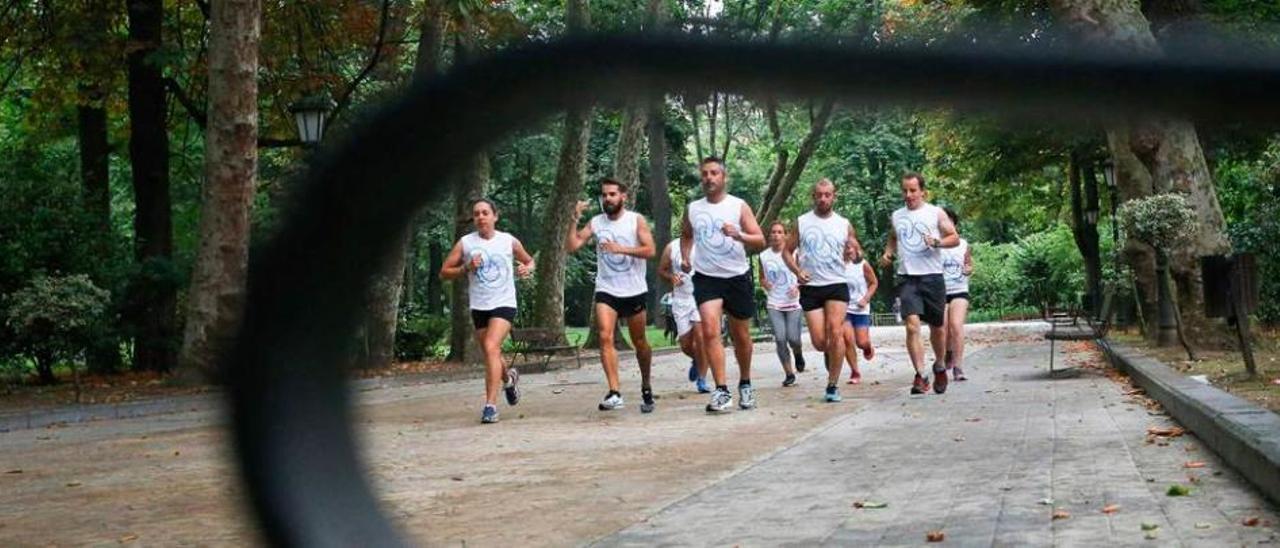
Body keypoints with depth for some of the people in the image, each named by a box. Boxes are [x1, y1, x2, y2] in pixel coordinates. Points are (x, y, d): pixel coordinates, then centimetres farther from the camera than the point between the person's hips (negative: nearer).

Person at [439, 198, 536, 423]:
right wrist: (466, 268, -13)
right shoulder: (465, 243, 0)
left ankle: (490, 405, -23)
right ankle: (508, 377, 50)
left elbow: (528, 260, 18)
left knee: (491, 347, -23)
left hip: (504, 303, -3)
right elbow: (444, 272, 3)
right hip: (479, 306, 3)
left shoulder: (509, 241, 0)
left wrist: (528, 268, -5)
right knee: (491, 353, 15)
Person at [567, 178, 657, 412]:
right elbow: (571, 246, -2)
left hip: (634, 290, -1)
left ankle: (646, 387, 31)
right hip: (606, 290, 1)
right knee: (605, 337, -18)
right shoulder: (596, 222, 5)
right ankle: (614, 393, -23)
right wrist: (575, 220, -12)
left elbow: (649, 250, -13)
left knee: (639, 342, 10)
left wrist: (621, 249, -25)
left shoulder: (636, 220, -2)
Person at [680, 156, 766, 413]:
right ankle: (721, 391, -18)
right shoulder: (692, 209, 6)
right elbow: (686, 235, 25)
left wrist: (738, 235, -25)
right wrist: (685, 257, 6)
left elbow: (760, 242, -6)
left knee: (741, 336, 11)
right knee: (710, 331, -18)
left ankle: (745, 385, 32)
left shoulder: (739, 206, -2)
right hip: (706, 278, 1)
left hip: (737, 277, 0)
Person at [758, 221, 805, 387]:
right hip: (773, 304, 2)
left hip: (793, 303, -2)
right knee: (780, 339, -10)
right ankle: (789, 373, 3)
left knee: (793, 338, -9)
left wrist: (798, 286, -17)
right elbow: (761, 278, 15)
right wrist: (764, 283, -7)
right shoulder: (764, 256, 4)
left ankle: (798, 354, 28)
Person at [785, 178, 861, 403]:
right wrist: (797, 271, -7)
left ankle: (832, 386, -11)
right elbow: (788, 251, 11)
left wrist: (855, 254, -10)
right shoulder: (801, 222, 6)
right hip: (810, 287, 1)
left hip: (837, 285, -1)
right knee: (819, 341, -3)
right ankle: (832, 355, 34)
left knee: (835, 332, -17)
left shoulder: (844, 224, 8)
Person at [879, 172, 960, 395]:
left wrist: (937, 242, -16)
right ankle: (921, 375, -18)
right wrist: (888, 252, 8)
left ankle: (939, 367, 35)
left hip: (932, 276, -1)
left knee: (937, 327, 10)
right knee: (912, 326, -16)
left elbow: (955, 238, 3)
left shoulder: (936, 213, 3)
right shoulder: (896, 216, 12)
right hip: (907, 278, 1)